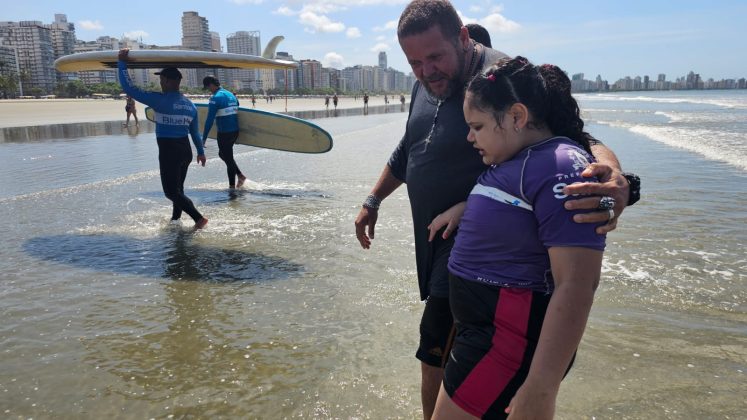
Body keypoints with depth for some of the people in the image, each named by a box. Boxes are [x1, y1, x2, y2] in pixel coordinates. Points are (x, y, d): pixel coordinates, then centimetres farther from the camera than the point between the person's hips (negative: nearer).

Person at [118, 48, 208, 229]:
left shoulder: (160, 100, -14)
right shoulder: (190, 105, 7)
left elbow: (129, 88, -12)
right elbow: (195, 132, 15)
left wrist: (122, 62, -3)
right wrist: (201, 152, 27)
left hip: (168, 151, -7)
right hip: (185, 150, 7)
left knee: (171, 192, -2)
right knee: (177, 188, 21)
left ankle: (199, 219, -10)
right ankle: (175, 218, 33)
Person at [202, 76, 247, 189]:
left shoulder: (215, 98, -13)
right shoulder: (231, 95, 12)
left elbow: (210, 120, -17)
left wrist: (204, 138, -13)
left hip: (224, 133, -8)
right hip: (235, 131, 8)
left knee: (228, 158, 3)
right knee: (223, 154, 24)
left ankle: (232, 186, 10)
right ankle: (240, 175, 18)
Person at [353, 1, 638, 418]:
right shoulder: (426, 85, 8)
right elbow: (406, 152, 21)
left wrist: (615, 179, -47)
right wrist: (373, 201, 27)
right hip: (436, 243, 8)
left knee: (436, 359, -6)